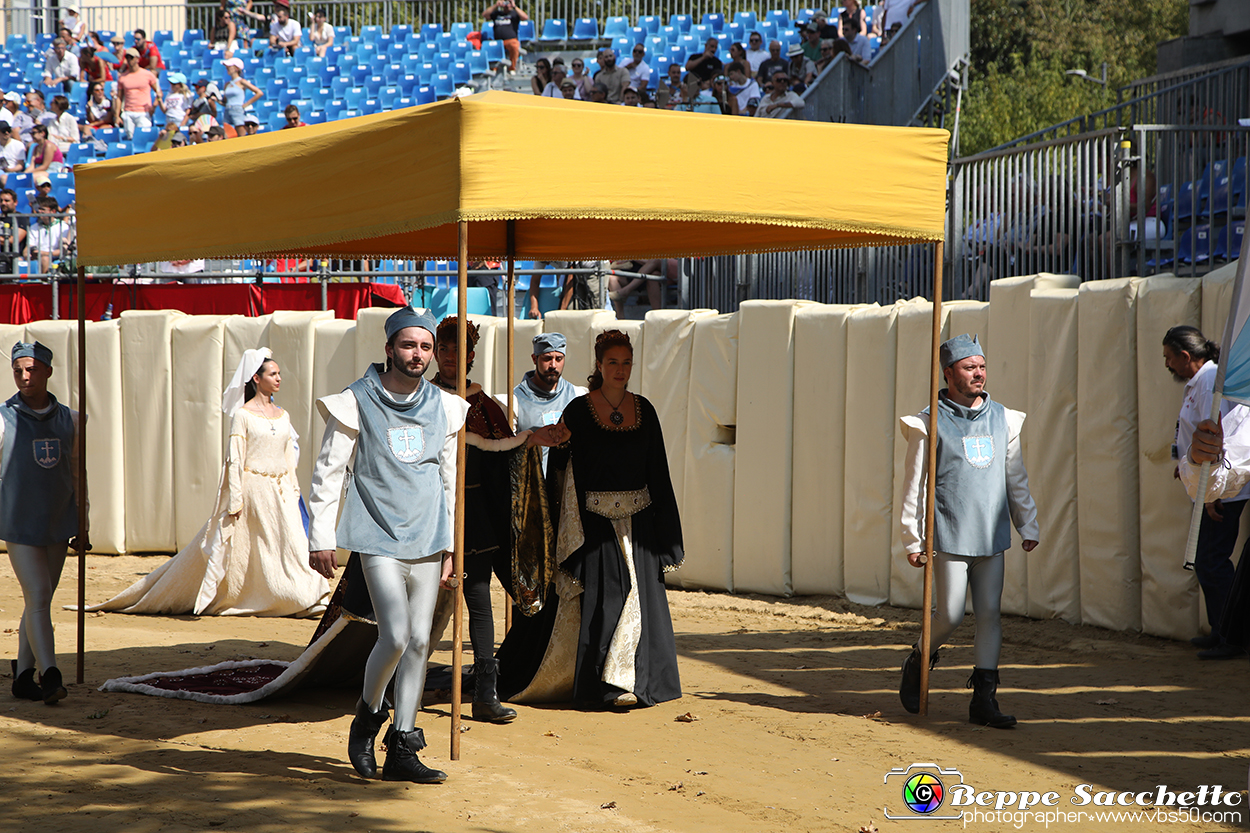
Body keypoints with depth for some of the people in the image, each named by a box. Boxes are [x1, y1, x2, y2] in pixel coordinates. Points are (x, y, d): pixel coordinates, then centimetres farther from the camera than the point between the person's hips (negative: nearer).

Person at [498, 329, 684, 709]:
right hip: (596, 519, -4)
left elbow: (657, 471, 11)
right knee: (598, 600, -5)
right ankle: (600, 687, 5)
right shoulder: (579, 411, -4)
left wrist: (665, 531, 8)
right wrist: (574, 532, -13)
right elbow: (569, 473, -7)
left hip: (638, 519, 4)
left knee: (639, 598, 4)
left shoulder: (643, 410, 7)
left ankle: (636, 683, 14)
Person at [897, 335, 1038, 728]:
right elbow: (913, 485, -2)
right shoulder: (929, 423, -3)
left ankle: (983, 699, 4)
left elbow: (1017, 478, 17)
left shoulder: (1003, 418, 11)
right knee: (950, 616, -5)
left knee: (989, 613, 0)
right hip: (949, 537, -4)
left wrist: (1028, 525, 11)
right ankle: (919, 661, 24)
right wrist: (912, 540, -5)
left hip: (992, 537, 4)